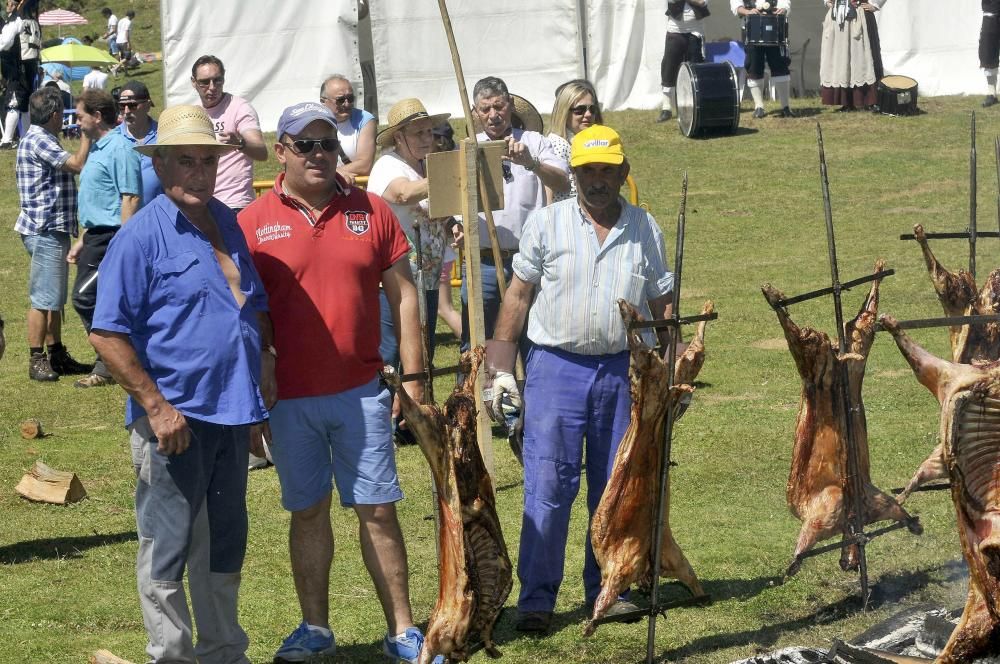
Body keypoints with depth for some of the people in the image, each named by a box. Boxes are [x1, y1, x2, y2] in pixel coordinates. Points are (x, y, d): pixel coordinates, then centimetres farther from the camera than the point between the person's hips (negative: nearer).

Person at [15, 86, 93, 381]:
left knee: (55, 298, 15)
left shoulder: (41, 140, 17)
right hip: (45, 231, -11)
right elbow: (78, 164, -20)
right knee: (43, 299, -6)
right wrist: (87, 132, -13)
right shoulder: (38, 141, -16)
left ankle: (57, 355, 21)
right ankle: (36, 360, -3)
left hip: (53, 230, 11)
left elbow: (72, 166, 23)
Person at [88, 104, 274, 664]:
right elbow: (108, 335, -14)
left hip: (232, 412, 7)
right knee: (167, 551, 1)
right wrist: (155, 405, -19)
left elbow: (254, 301, 25)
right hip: (176, 418, -7)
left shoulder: (227, 223, 11)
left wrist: (265, 355, 7)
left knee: (227, 544, 17)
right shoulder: (142, 236, -12)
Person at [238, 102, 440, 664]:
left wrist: (413, 376, 1)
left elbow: (404, 295, 6)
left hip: (361, 391, 0)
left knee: (379, 510, 2)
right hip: (288, 400, 0)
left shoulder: (372, 211, 2)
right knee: (308, 512, 10)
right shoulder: (254, 223, -1)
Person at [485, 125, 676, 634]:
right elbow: (518, 296, 4)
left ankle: (605, 590, 20)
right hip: (556, 367, -2)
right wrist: (501, 369, 0)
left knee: (614, 487, 9)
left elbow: (661, 306, 12)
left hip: (622, 370, 3)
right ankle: (536, 597, -1)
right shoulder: (547, 223, 1)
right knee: (547, 487, -6)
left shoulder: (644, 229, 7)